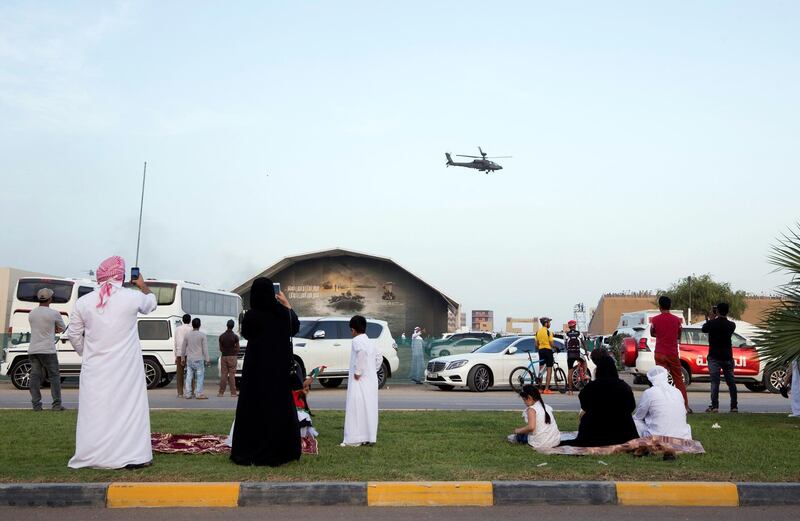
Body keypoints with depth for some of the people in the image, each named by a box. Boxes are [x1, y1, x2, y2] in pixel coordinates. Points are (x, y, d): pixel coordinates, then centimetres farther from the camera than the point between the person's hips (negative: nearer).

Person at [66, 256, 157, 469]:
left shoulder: (83, 302, -1)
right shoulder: (132, 297, -7)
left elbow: (74, 335, 7)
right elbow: (151, 303, 16)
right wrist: (143, 286, 34)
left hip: (95, 368, 3)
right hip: (126, 368, -2)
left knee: (95, 409, 9)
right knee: (130, 407, 4)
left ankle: (90, 457, 15)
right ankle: (132, 455, 5)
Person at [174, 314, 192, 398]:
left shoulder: (177, 329, 9)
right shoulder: (190, 329, -3)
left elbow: (176, 343, 9)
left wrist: (176, 356, 12)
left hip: (179, 353, 3)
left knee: (179, 373, 7)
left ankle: (180, 393, 7)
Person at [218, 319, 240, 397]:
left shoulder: (221, 336, 1)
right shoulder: (235, 336, -8)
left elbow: (220, 348, 5)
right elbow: (237, 349, -6)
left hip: (223, 356, 3)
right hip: (232, 356, -3)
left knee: (223, 375, 7)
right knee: (232, 375, -1)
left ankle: (221, 392, 7)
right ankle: (233, 392, -1)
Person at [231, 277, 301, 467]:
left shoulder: (251, 315, -14)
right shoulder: (281, 313, -5)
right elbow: (295, 327, 16)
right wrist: (287, 305, 25)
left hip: (256, 368, -2)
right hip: (279, 369, 3)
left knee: (253, 407, 6)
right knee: (279, 407, 11)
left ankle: (249, 452, 9)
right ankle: (279, 451, 16)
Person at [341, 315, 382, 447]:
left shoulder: (357, 340, -9)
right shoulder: (370, 342, 16)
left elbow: (362, 352, -30)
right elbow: (379, 358, 23)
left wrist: (358, 372, -23)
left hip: (359, 382, -8)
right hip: (371, 381, 8)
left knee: (357, 409, -4)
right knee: (369, 408, 11)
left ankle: (355, 439, -3)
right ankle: (370, 438, 14)